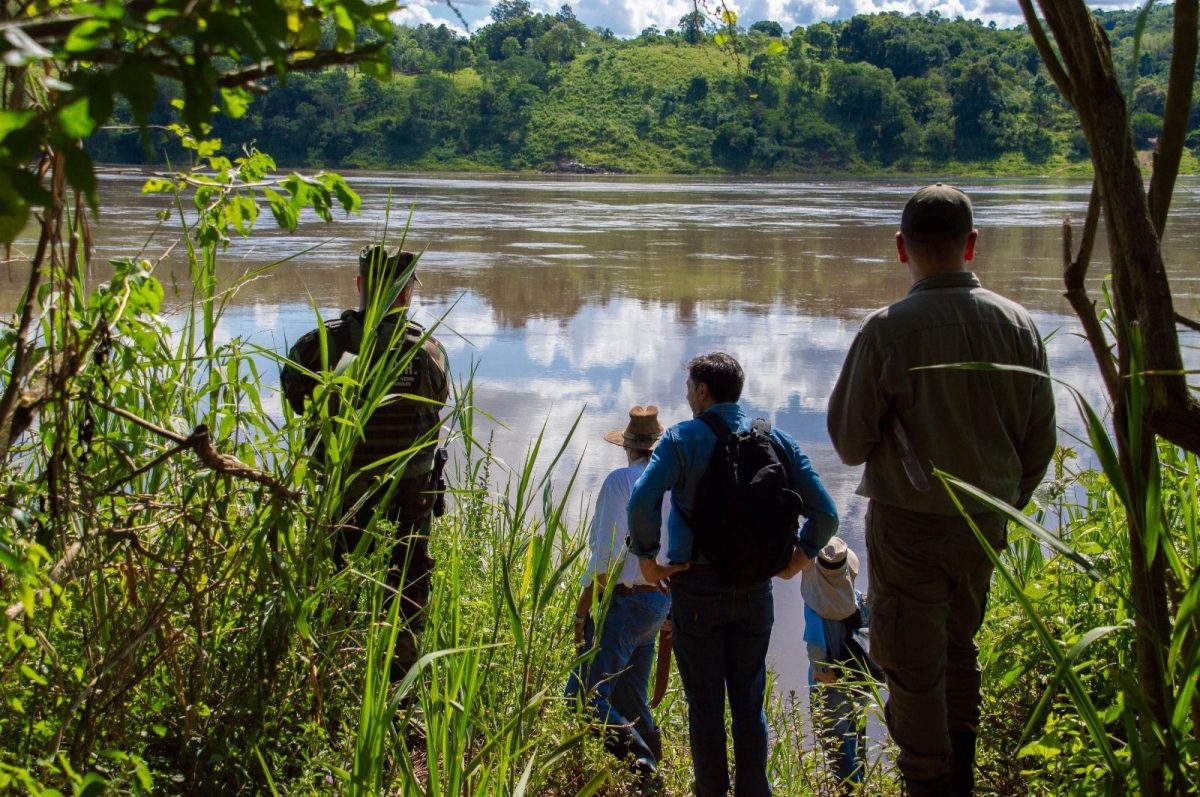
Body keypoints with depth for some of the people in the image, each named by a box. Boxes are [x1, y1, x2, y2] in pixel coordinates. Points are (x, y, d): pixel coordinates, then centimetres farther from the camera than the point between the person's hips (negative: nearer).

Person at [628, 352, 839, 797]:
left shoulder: (682, 439, -8)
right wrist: (798, 559, 10)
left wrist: (647, 558, -12)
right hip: (755, 590, 3)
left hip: (697, 588, -3)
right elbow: (825, 513, -3)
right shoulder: (775, 440, 3)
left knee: (705, 705, 7)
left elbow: (642, 501, -24)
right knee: (749, 702, 13)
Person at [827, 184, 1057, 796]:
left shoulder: (887, 330, -17)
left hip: (908, 523, -5)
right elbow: (1040, 442, 4)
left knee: (913, 667, 9)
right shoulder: (1017, 325, -4)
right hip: (985, 523, 5)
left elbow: (848, 441, -11)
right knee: (959, 646, 24)